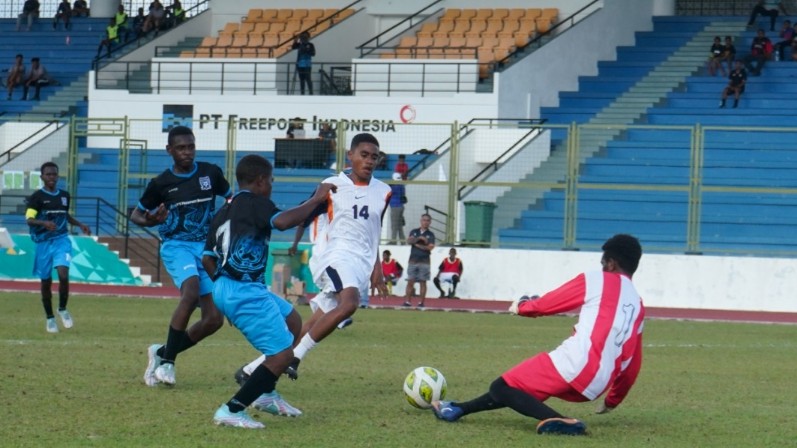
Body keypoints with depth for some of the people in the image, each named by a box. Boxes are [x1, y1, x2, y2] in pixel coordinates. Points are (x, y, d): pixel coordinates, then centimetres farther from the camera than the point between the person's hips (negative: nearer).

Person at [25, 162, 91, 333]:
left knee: (63, 275, -18)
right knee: (46, 282, 6)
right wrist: (44, 223, -34)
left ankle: (63, 310, 4)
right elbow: (29, 219, -17)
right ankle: (50, 318, 20)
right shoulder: (37, 197, -7)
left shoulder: (64, 196, 8)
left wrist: (80, 225, 12)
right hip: (44, 242, -2)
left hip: (61, 240, 2)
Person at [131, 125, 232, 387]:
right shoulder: (161, 183, -4)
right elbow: (136, 214, 7)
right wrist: (150, 221, -16)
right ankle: (167, 361, -25)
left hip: (206, 247, 4)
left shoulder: (210, 174, 1)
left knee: (214, 319, -3)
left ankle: (162, 353, 15)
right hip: (177, 246, -4)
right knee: (191, 291, -33)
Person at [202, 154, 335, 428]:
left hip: (224, 288, 10)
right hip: (245, 292, -10)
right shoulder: (254, 202, -8)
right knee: (282, 355, -8)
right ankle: (232, 410, -10)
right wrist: (316, 200, -17)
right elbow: (282, 221, -28)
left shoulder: (224, 212, 16)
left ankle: (266, 394, 28)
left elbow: (207, 258, 16)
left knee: (293, 321, 26)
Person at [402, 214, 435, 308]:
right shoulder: (414, 232, 12)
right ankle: (408, 301, 0)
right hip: (413, 260, 2)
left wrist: (418, 245, -6)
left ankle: (421, 302, 1)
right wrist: (419, 238, -14)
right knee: (410, 282, -2)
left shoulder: (430, 235, 5)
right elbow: (409, 241, -4)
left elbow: (430, 247, -7)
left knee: (423, 282, -2)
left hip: (424, 261, -2)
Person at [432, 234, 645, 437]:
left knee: (502, 387, -2)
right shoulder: (638, 305, 22)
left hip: (575, 363, -8)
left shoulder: (596, 280, 4)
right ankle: (458, 409, 33)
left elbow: (546, 304, 12)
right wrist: (614, 399, 37)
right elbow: (632, 363, 24)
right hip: (593, 388, 8)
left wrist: (521, 306, 33)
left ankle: (559, 421, -22)